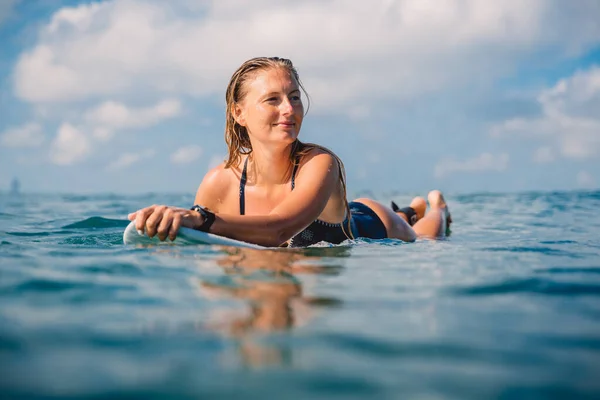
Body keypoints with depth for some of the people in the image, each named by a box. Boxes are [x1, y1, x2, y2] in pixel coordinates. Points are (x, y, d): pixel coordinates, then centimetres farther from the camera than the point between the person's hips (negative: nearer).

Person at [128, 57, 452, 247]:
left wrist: (199, 218, -76)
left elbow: (280, 228, -61)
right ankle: (409, 211, 64)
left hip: (369, 227, -3)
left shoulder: (321, 164, -43)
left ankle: (436, 208, 63)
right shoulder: (219, 183, -33)